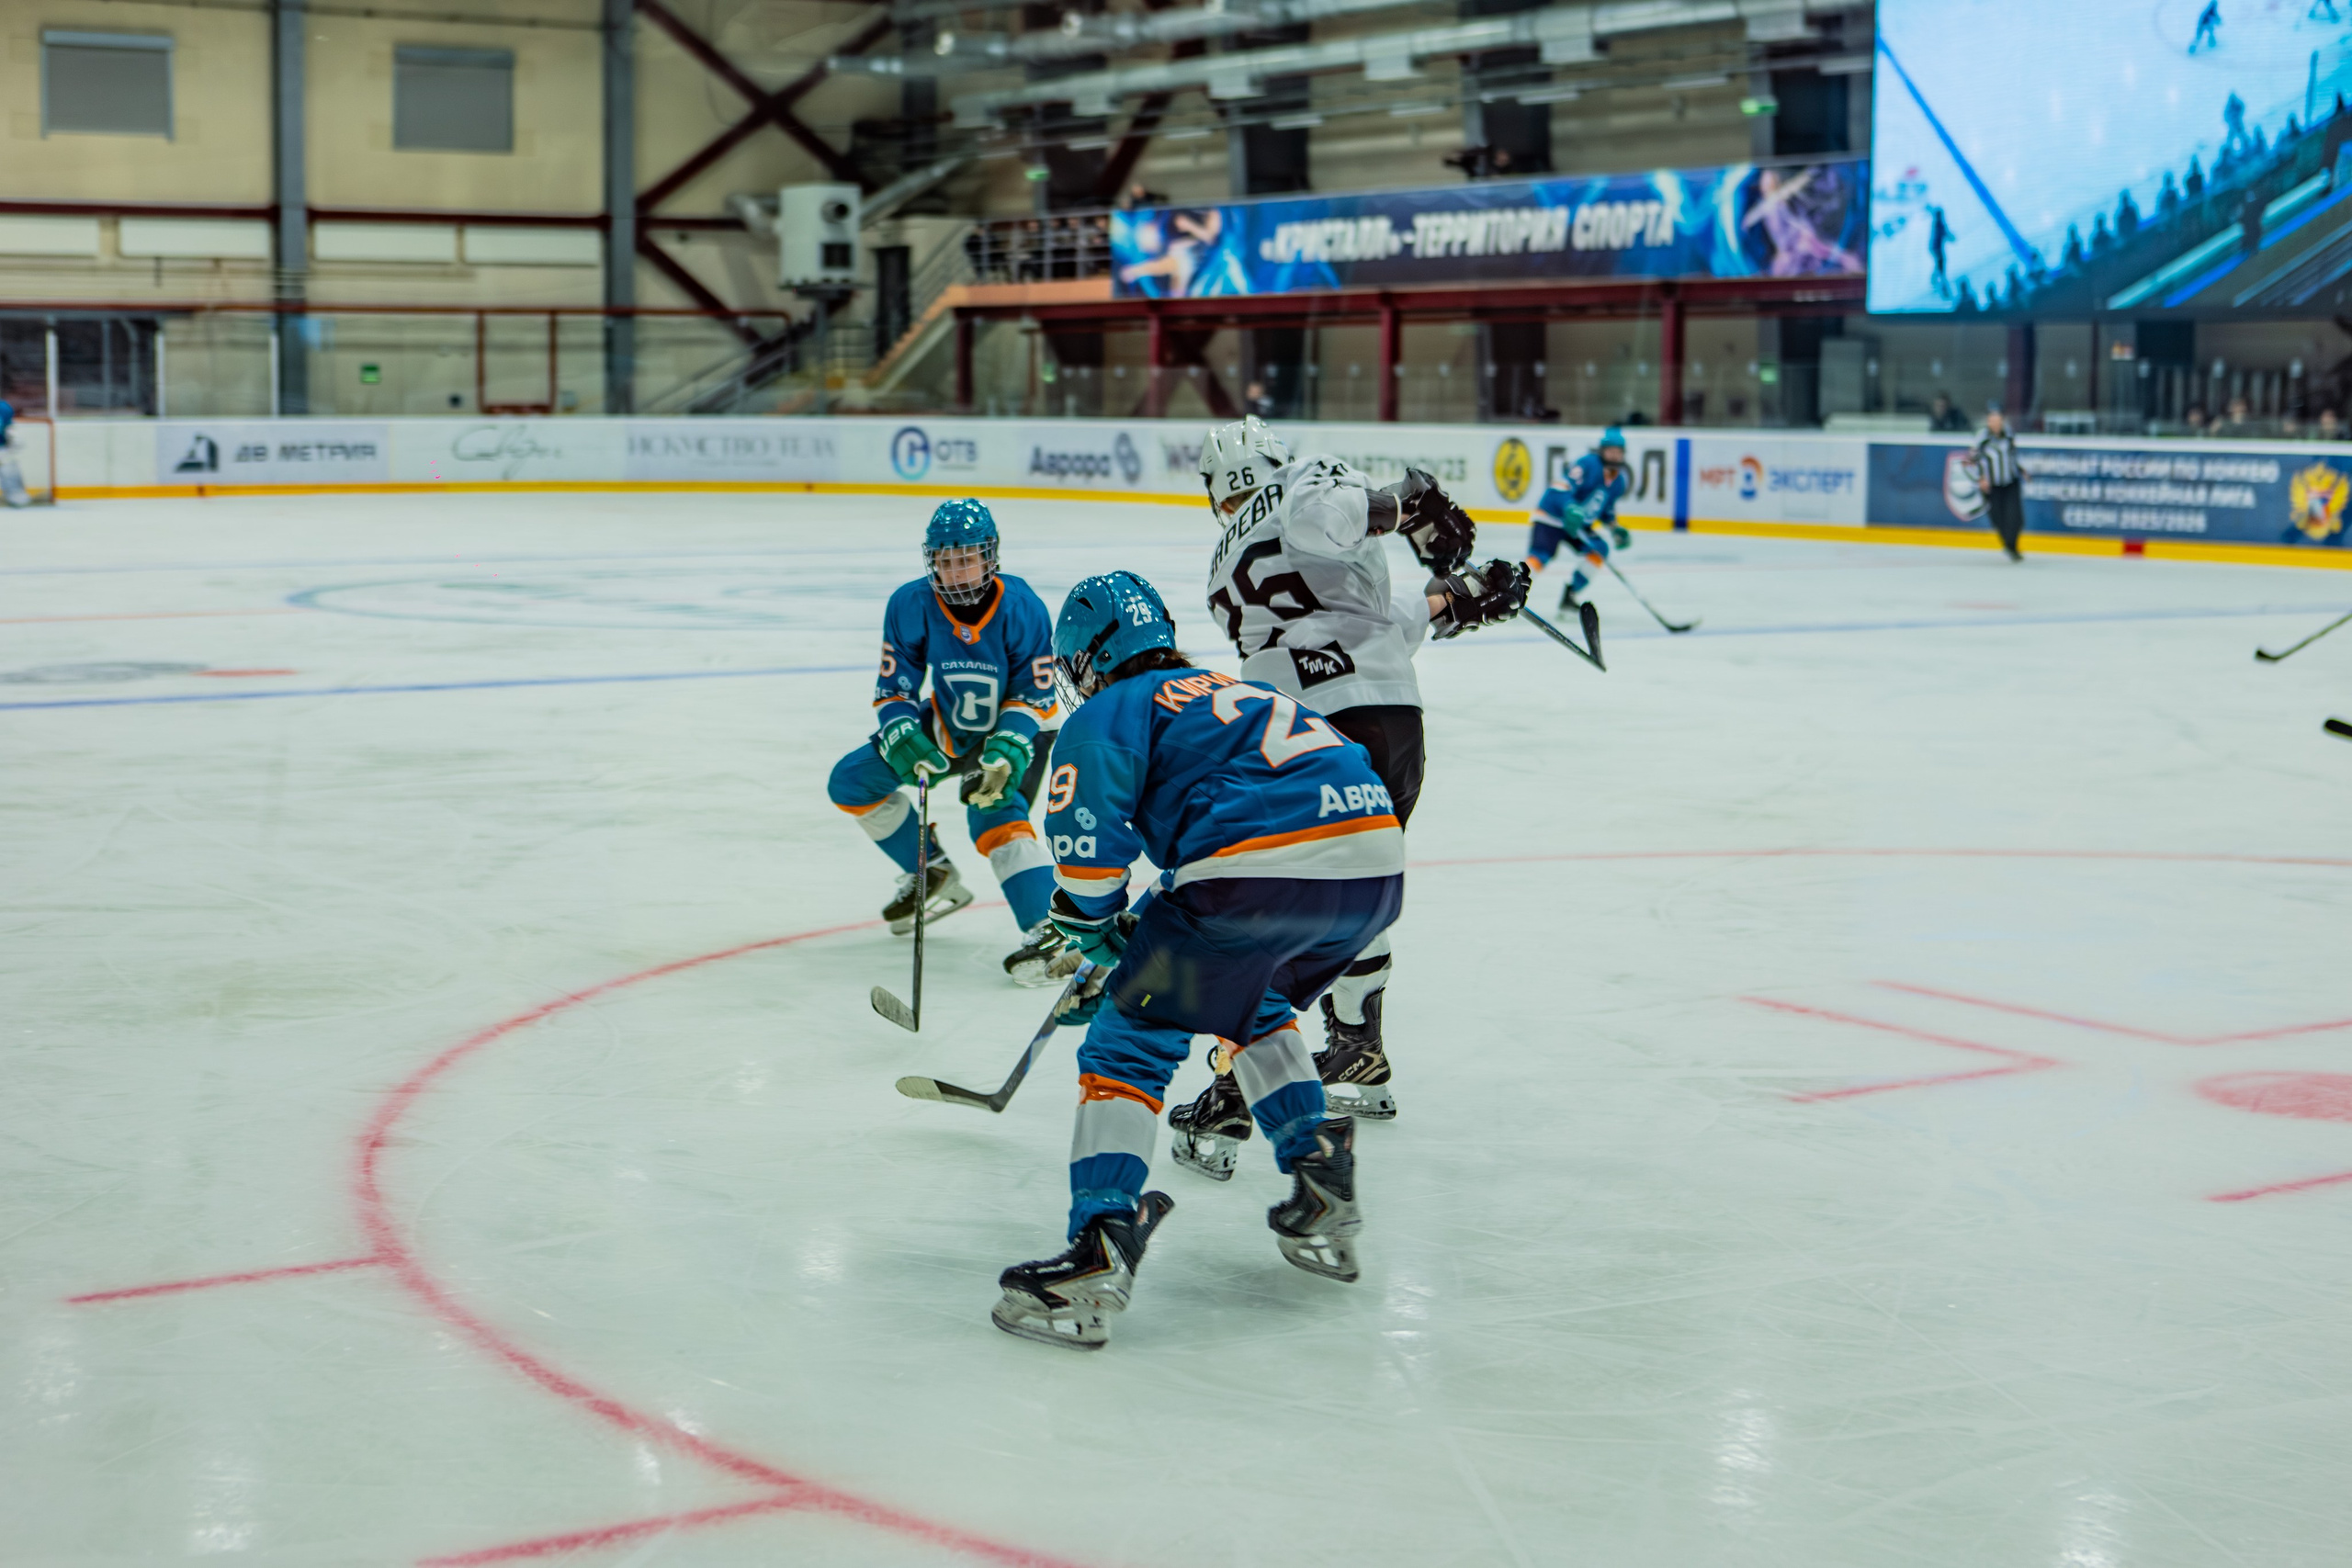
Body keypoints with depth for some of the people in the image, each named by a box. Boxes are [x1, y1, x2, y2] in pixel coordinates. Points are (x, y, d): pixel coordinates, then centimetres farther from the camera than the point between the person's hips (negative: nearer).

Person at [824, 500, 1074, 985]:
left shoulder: (1020, 607, -25)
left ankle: (1047, 935, -41)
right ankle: (933, 875, 16)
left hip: (1017, 729, -5)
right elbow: (893, 689, -12)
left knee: (995, 813, -31)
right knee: (852, 781, 2)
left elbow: (1035, 695, -20)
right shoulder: (911, 605, -18)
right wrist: (904, 739, -32)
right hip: (949, 727, 6)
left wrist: (1005, 753, -36)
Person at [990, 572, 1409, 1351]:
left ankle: (1101, 1249, -10)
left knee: (1133, 1036, 4)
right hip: (1377, 862, 8)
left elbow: (1088, 845, -1)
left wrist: (1096, 933, 19)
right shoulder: (1232, 693, 35)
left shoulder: (1110, 712, 11)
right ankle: (1321, 1202, 26)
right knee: (1253, 1003, 33)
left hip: (1266, 867, -8)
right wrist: (1134, 938, 44)